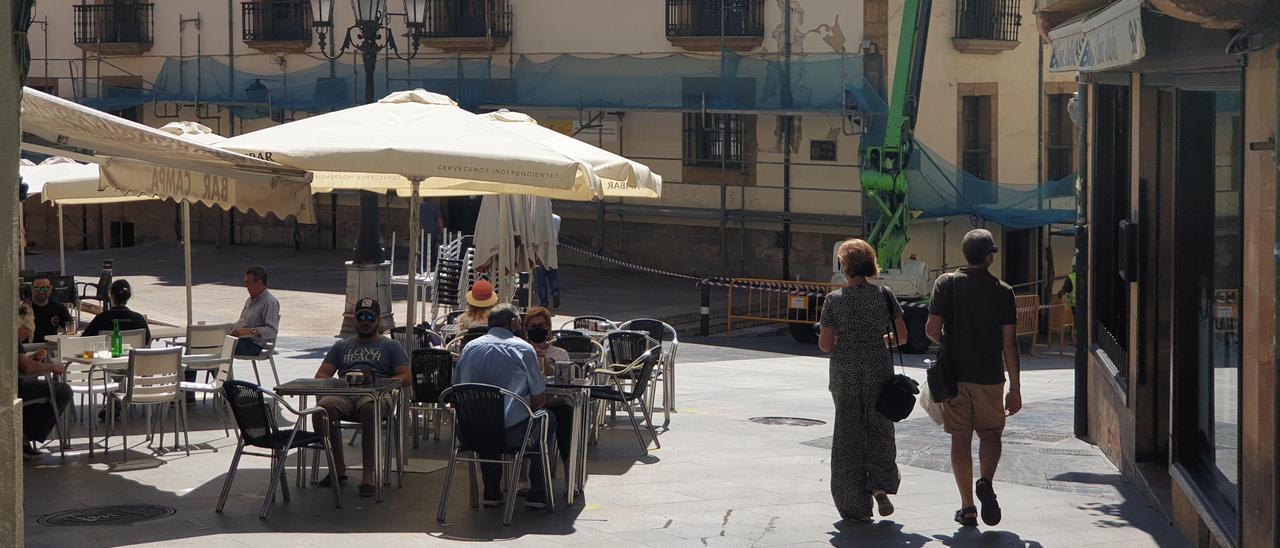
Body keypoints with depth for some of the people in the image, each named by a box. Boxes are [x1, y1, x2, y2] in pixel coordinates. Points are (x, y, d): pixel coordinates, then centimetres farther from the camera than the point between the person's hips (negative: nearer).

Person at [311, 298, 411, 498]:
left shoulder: (390, 346, 24)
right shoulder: (342, 346, 32)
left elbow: (406, 377, 11)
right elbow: (321, 375, 23)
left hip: (375, 395, -3)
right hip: (344, 395, 3)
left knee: (368, 407, -43)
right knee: (322, 408, -34)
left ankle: (368, 473, -41)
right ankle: (338, 468, -22)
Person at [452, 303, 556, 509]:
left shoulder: (469, 348, 7)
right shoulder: (524, 349, -4)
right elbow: (539, 400, -1)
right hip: (512, 434, -4)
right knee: (548, 419, 26)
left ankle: (491, 492, 33)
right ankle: (537, 494, 24)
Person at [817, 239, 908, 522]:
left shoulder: (834, 300, -7)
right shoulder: (884, 295, -2)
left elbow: (825, 344, -6)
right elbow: (903, 335, 0)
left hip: (845, 370, -1)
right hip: (879, 368, 1)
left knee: (849, 432, 8)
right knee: (879, 428, 14)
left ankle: (855, 506, 10)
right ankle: (880, 485, -8)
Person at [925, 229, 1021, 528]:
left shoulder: (946, 283, -4)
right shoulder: (1002, 291, -4)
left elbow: (932, 329, -8)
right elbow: (1009, 343, -5)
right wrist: (1015, 388, 1)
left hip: (954, 375, 0)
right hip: (990, 377, 0)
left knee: (961, 438, 7)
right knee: (990, 435, 15)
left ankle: (968, 508, 6)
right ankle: (986, 482, -12)